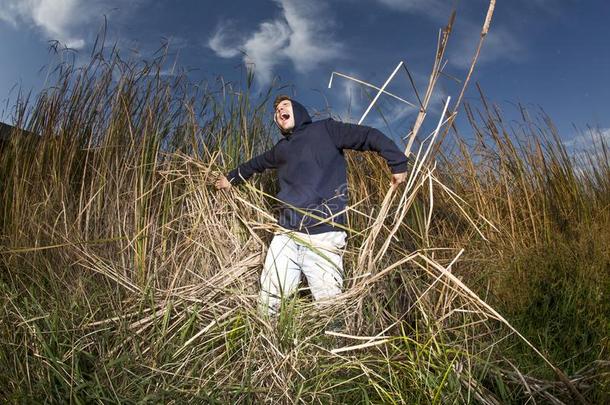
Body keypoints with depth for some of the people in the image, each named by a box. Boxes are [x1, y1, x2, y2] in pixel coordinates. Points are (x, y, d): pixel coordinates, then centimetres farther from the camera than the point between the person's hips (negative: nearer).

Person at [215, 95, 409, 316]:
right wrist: (231, 178, 56)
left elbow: (369, 136, 2)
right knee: (268, 300, 5)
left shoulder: (325, 130, 8)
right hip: (286, 234, 5)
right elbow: (256, 163, 41)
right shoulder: (281, 149, 23)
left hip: (324, 234, -5)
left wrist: (398, 163, -8)